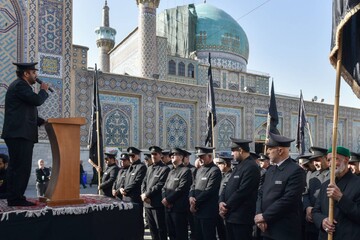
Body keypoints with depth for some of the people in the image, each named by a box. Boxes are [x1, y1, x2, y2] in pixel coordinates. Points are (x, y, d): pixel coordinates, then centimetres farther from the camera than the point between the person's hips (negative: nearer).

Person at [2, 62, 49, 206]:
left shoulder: (20, 85, 25)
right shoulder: (20, 85, -8)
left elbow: (26, 112, 25)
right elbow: (37, 100, -21)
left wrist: (42, 121, 13)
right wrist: (44, 90, 0)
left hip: (17, 134, 11)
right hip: (20, 134, -11)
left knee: (15, 167, 11)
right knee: (22, 167, -11)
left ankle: (13, 198, 16)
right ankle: (17, 198, -9)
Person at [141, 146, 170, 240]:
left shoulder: (165, 169, -7)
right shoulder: (149, 168, 17)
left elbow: (160, 185, -16)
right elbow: (144, 183, 13)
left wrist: (147, 194, -14)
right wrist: (143, 195, -4)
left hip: (158, 204, -7)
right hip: (147, 203, 7)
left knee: (161, 229, 1)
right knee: (152, 228, 15)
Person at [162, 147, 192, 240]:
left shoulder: (186, 171, -7)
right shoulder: (171, 171, 19)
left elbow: (181, 189, -16)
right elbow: (164, 187, 15)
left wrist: (168, 200, -14)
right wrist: (164, 199, -4)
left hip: (179, 208, -8)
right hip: (168, 208, 8)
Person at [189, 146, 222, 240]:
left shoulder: (215, 171, -13)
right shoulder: (200, 170, 15)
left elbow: (208, 191, -19)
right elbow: (194, 185, 15)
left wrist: (195, 203, -13)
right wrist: (191, 197, -5)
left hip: (208, 212, -8)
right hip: (197, 211, 8)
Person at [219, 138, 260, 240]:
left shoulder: (251, 167, -16)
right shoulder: (239, 166, 15)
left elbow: (242, 192, -22)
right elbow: (228, 186, 14)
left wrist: (226, 207, -14)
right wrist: (221, 201, -3)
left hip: (241, 217, -9)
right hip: (231, 215, 9)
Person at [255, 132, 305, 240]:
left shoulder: (296, 171, -14)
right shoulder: (271, 169, 11)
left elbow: (287, 200, -21)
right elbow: (261, 194, 9)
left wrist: (265, 216, -16)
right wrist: (259, 215, -7)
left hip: (285, 231, -7)